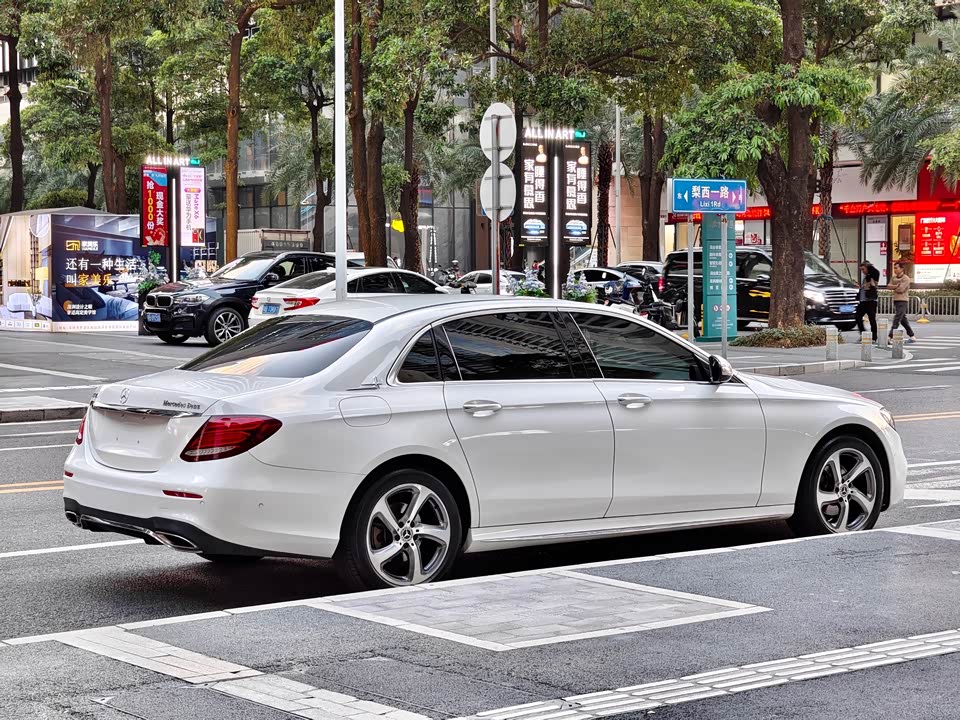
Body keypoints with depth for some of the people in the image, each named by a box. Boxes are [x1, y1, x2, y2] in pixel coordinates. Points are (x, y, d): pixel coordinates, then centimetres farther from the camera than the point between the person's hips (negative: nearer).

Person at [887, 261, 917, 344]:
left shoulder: (906, 278, -9)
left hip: (903, 301, -9)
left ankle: (890, 337, -23)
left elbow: (901, 289, -18)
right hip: (896, 300, 9)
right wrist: (897, 286, -14)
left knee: (897, 319, -15)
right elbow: (890, 286, 1)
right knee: (903, 319, 13)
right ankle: (912, 336, 21)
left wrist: (894, 287, -2)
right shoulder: (894, 277, 14)